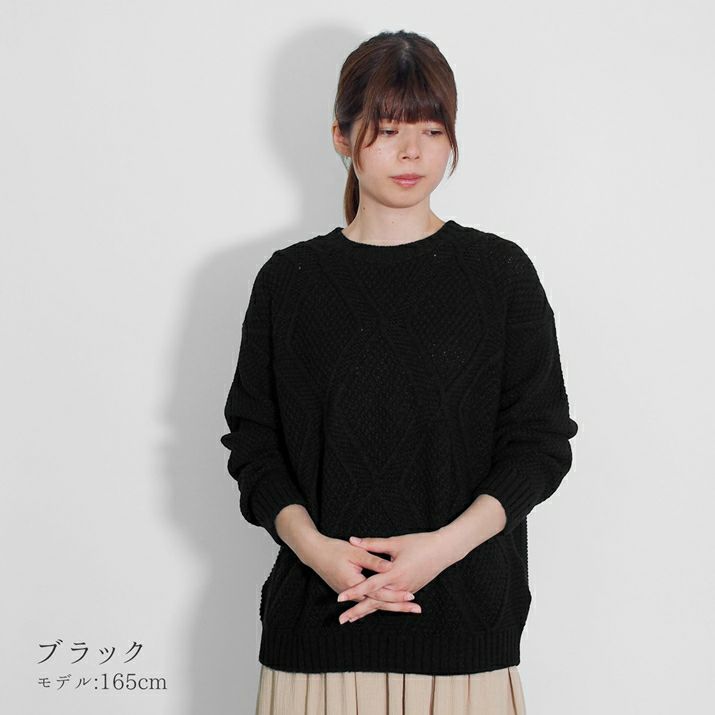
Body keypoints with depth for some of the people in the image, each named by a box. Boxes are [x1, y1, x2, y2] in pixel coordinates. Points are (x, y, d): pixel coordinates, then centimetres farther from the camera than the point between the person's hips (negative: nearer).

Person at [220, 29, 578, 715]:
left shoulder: (500, 271, 2)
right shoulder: (290, 279, 5)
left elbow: (542, 440, 0)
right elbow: (253, 444, 5)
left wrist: (445, 545, -14)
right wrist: (314, 546, -12)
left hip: (464, 611, 0)